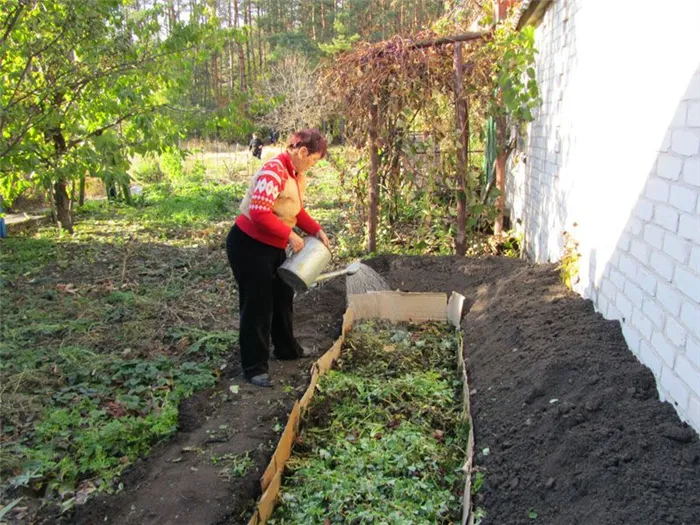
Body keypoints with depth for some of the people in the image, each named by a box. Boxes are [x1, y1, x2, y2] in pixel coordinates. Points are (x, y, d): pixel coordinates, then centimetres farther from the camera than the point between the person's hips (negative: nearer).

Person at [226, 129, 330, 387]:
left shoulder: (297, 173, 7)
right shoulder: (274, 171, -24)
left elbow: (297, 210, 17)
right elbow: (259, 212, -33)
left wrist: (316, 230, 3)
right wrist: (290, 235, -26)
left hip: (273, 246, 10)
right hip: (249, 245, -10)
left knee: (282, 298, 20)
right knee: (257, 305, -2)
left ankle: (287, 349, 38)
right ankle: (254, 366, 12)